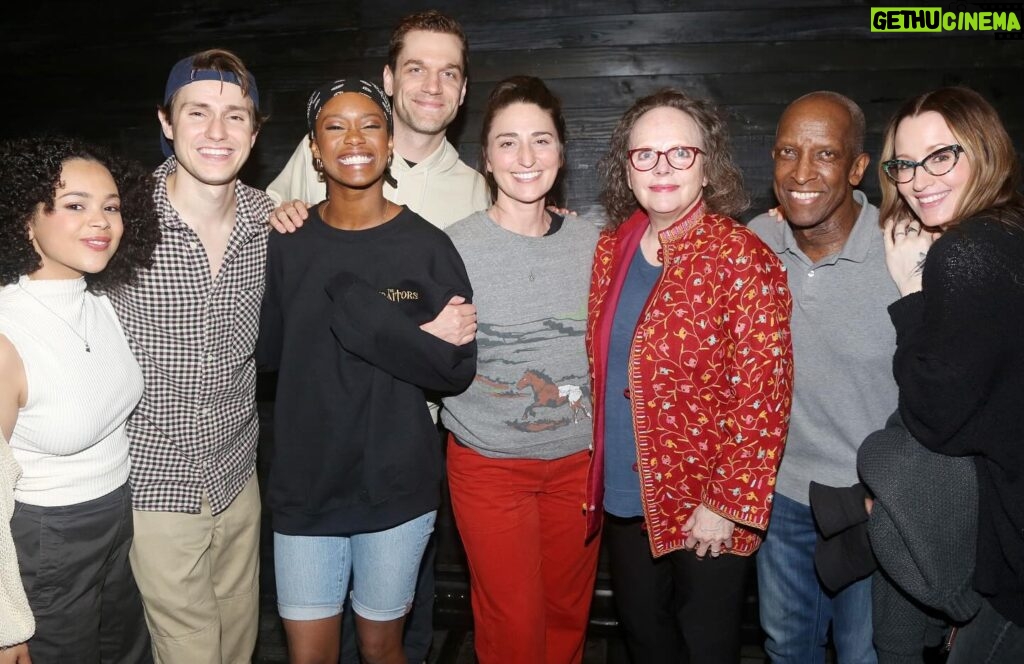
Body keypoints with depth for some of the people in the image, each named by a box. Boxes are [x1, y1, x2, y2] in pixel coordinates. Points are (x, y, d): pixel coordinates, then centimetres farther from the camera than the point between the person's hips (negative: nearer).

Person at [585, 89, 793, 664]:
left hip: (706, 507, -5)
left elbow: (762, 395, -18)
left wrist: (728, 503, -17)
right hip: (626, 493, 5)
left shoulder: (743, 260, -16)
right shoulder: (613, 247, 1)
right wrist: (600, 474, 10)